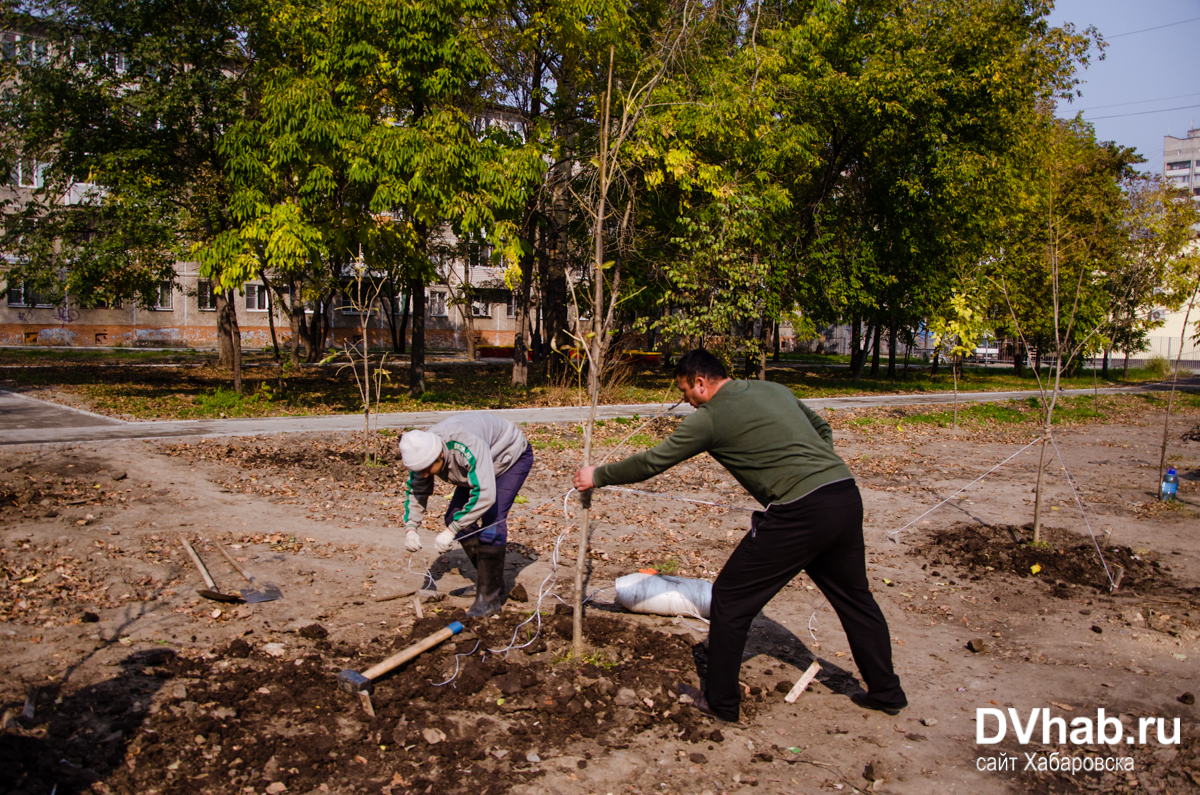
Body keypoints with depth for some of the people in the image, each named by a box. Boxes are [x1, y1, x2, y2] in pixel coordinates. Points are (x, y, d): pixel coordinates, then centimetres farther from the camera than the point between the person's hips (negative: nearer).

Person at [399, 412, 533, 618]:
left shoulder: (466, 447, -44)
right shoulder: (422, 452, -18)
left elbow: (484, 495, -47)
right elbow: (416, 492, -4)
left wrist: (451, 531, -43)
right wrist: (410, 528, -20)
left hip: (513, 456, -8)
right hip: (480, 465, 8)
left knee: (492, 519, -22)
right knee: (455, 516, 0)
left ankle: (489, 597, -16)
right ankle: (490, 580, 14)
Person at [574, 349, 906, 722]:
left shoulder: (710, 416, -2)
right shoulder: (774, 389, 19)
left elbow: (651, 462, 3)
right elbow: (822, 429, 29)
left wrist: (598, 476, 15)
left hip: (801, 511, -8)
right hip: (847, 497, 8)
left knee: (730, 598, 7)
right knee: (854, 598, 24)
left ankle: (720, 701, 19)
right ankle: (886, 692, 38)